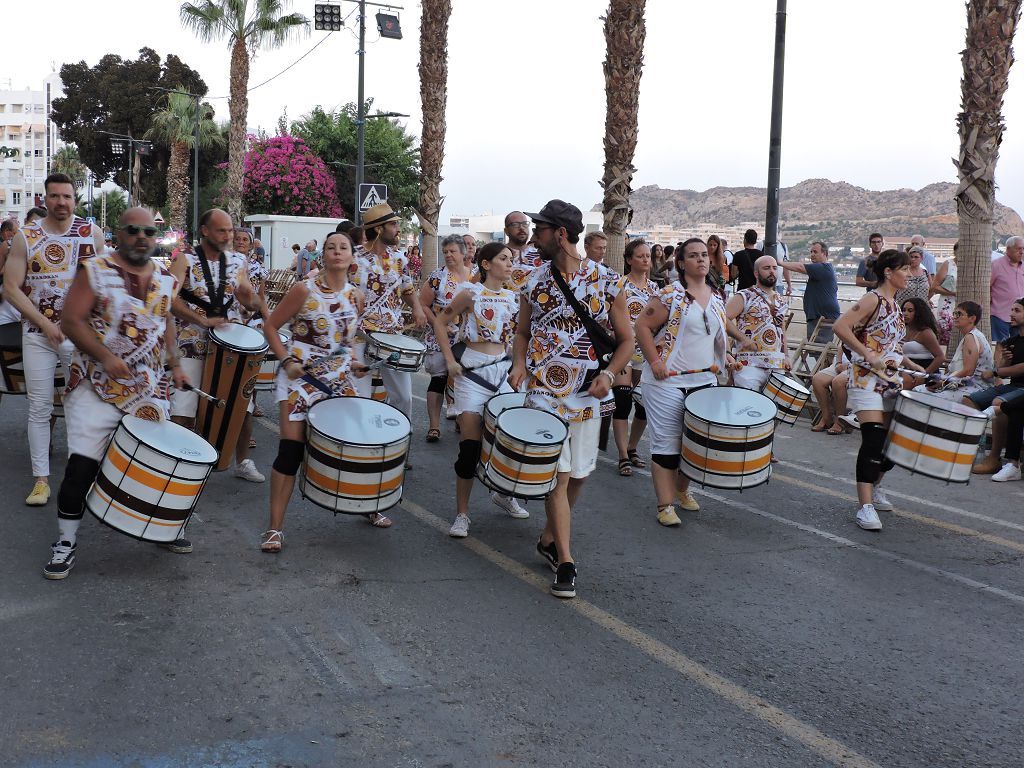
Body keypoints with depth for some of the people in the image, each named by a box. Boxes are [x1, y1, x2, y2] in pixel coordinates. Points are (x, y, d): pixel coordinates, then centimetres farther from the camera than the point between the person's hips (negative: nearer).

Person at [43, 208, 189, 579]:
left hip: (150, 388, 5)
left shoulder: (165, 279, 8)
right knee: (81, 465, -8)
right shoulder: (94, 271, -7)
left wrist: (175, 364, 12)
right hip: (97, 386, -4)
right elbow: (71, 321, -12)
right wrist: (105, 357, -22)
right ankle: (66, 542, 6)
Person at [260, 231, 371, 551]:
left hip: (341, 378, 5)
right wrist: (286, 360, -15)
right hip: (302, 376, -5)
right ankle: (275, 527, -3)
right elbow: (271, 326, -4)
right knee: (292, 448, -11)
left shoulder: (356, 296, 5)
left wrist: (354, 360, 2)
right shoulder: (304, 289, -10)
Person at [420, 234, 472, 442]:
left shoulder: (475, 277, 4)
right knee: (439, 378, -4)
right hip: (440, 337, -4)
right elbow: (423, 304, -6)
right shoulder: (437, 277, -6)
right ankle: (434, 426, -1)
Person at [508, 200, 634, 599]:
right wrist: (519, 364, -7)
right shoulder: (534, 281, 2)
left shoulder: (605, 282, -4)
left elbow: (625, 340, 2)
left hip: (587, 394, 0)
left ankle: (550, 538, 34)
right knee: (558, 473, -6)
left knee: (578, 473, 11)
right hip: (544, 390, 0)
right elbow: (523, 332, 12)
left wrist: (608, 374, -14)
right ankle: (565, 562, -1)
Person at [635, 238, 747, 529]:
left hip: (705, 381, 6)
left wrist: (723, 356, 10)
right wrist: (655, 361, -16)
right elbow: (643, 327, -10)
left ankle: (683, 489, 34)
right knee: (667, 442, -2)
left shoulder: (716, 297, 10)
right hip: (668, 382, -6)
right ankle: (665, 504, 3)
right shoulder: (670, 295, -10)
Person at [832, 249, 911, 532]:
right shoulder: (873, 299, -11)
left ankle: (874, 487, 34)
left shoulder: (895, 304, 15)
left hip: (890, 381, 9)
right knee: (873, 439, -16)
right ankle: (866, 507, -15)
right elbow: (840, 327, -22)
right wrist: (869, 356, -22)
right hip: (866, 379, -9)